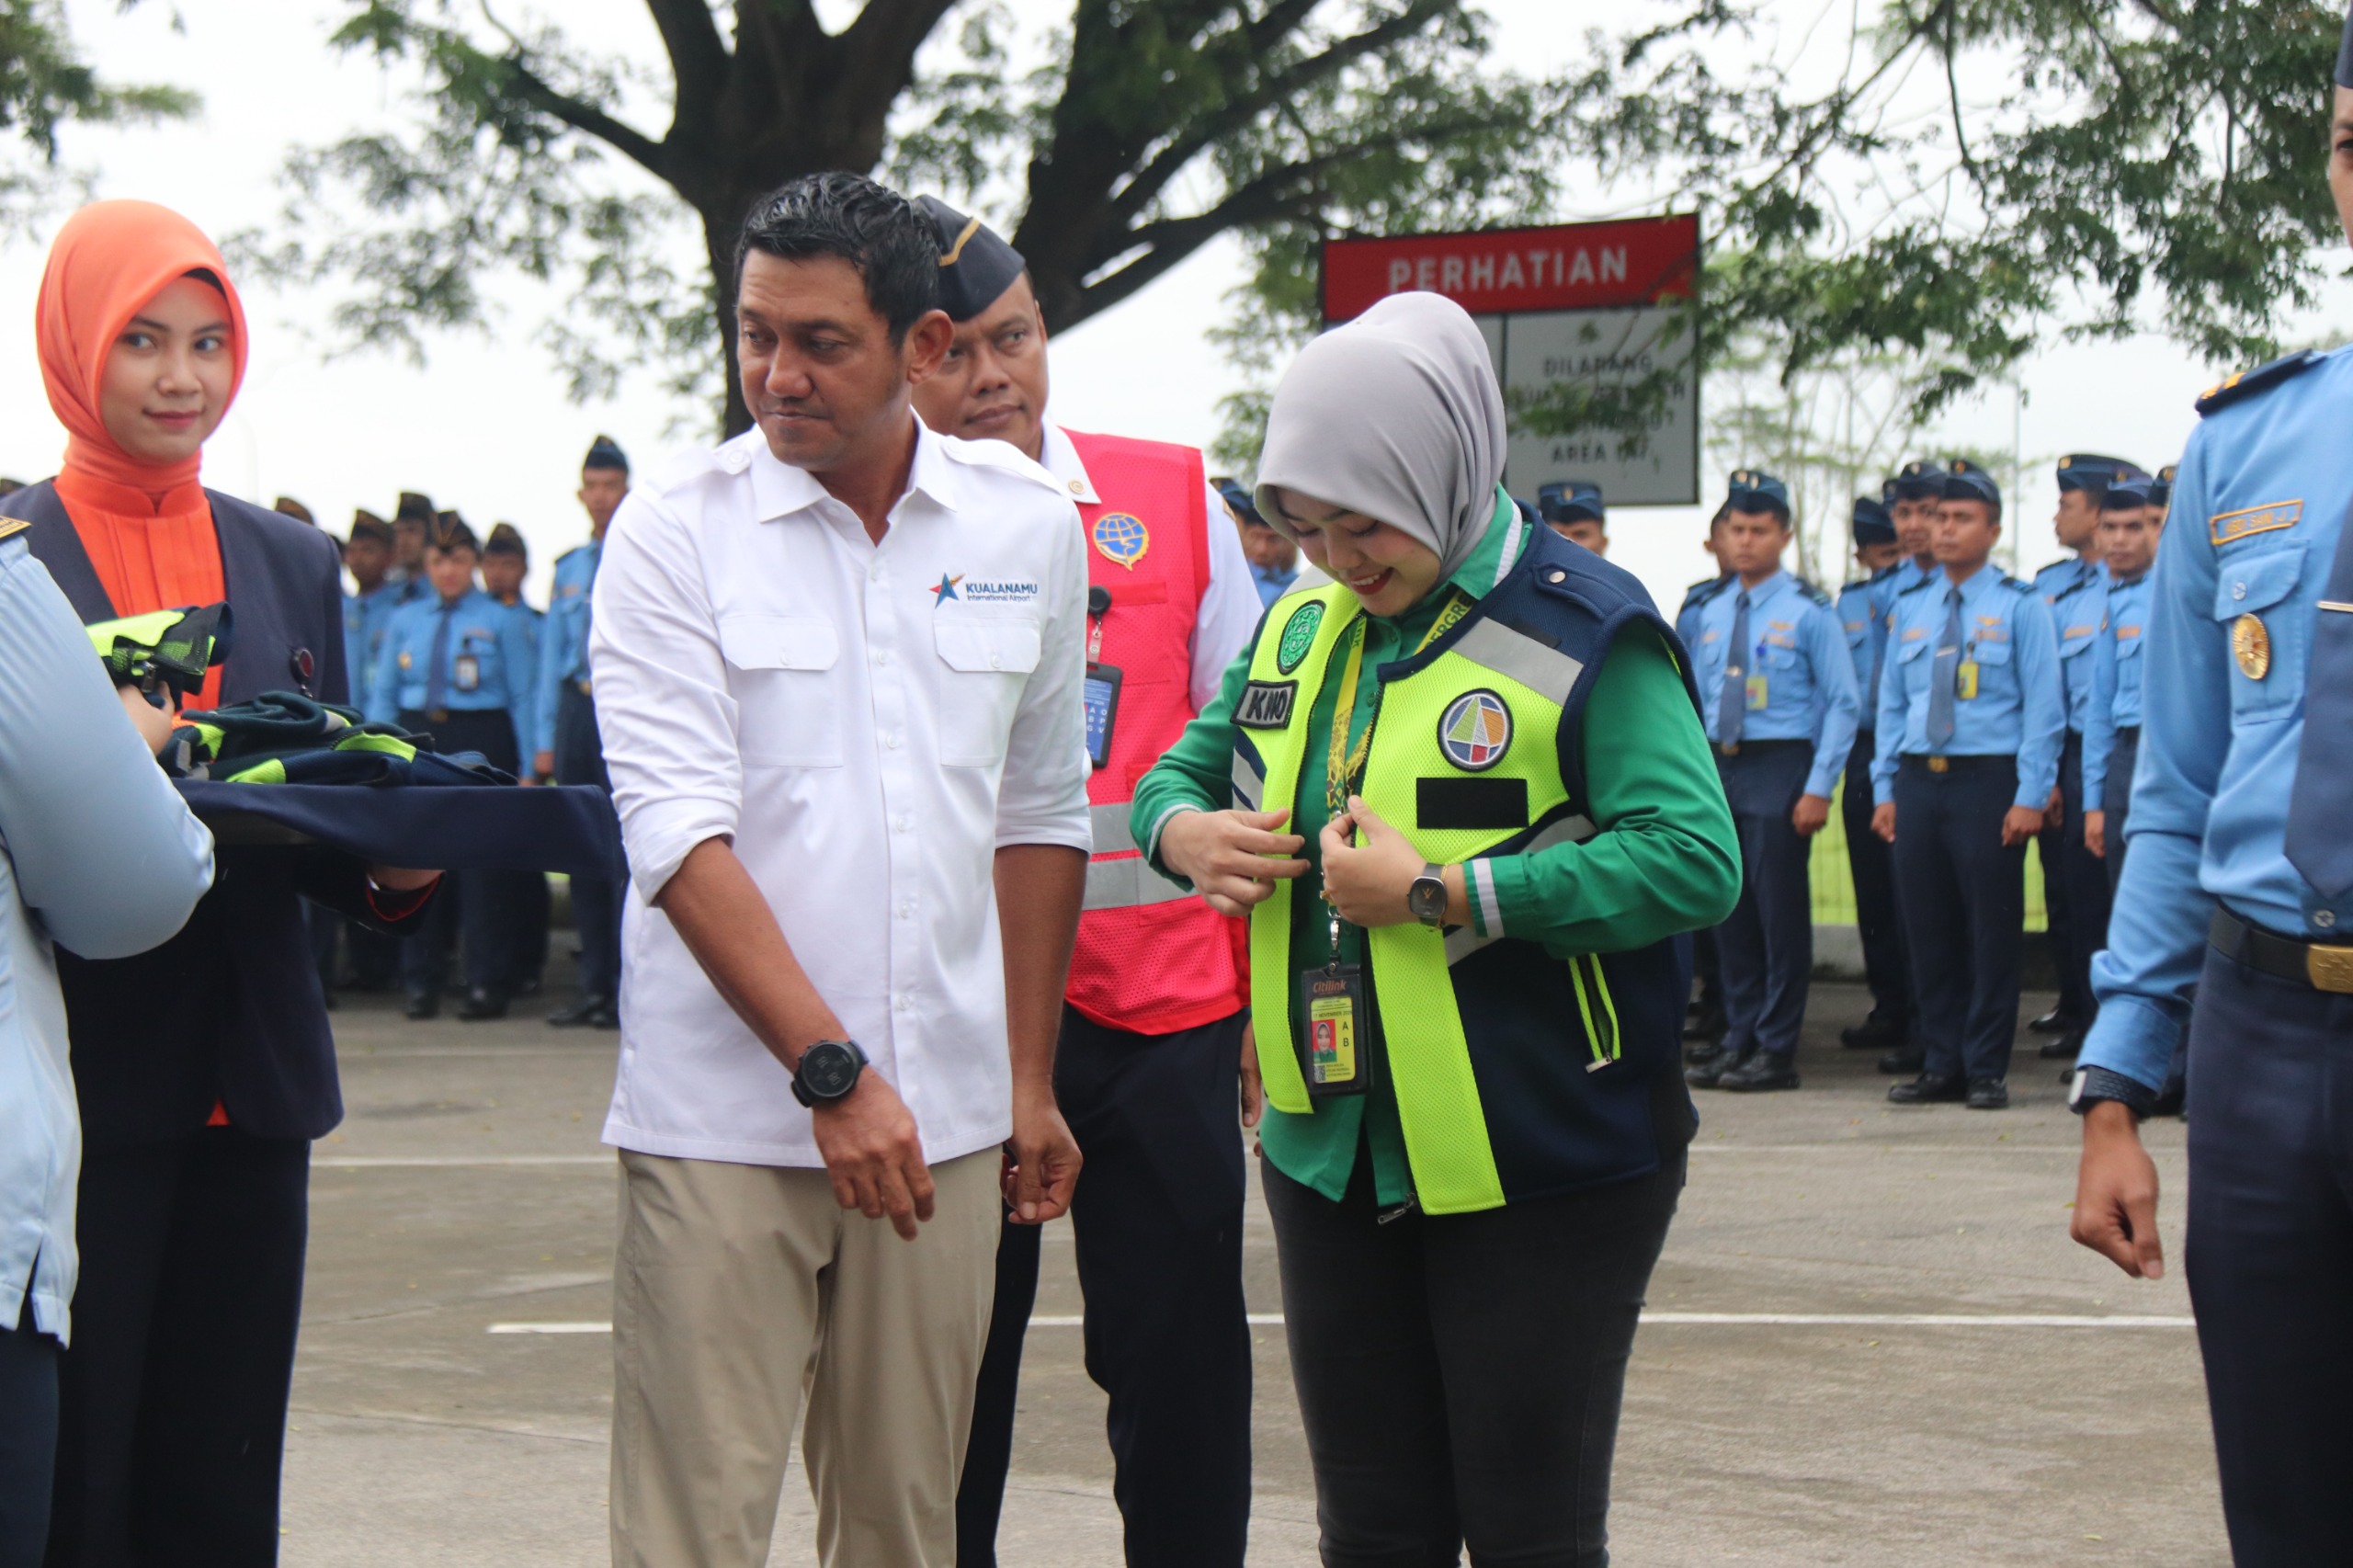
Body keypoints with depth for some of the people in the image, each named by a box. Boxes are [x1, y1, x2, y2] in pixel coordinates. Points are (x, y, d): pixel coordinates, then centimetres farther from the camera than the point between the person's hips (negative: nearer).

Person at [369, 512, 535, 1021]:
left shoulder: (501, 621, 5)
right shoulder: (404, 621, 14)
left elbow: (521, 698, 2)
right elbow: (383, 694, 14)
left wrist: (530, 767, -5)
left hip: (480, 744, -3)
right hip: (417, 742, 3)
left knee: (483, 863, -4)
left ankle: (487, 983, 1)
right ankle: (421, 981, 11)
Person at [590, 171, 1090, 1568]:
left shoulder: (1030, 526, 7)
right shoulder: (676, 532, -3)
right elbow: (681, 836, -10)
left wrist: (1030, 1080, 14)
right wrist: (832, 1072, -17)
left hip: (943, 1108, 3)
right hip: (725, 1113, -3)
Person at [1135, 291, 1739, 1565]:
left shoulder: (1582, 633, -11)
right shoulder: (1297, 634, 9)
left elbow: (1695, 861, -21)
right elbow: (1183, 769, 22)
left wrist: (1440, 895, -24)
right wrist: (1182, 831, -4)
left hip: (1537, 1172, -6)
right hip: (1332, 1161, 6)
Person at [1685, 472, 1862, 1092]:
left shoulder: (1808, 611, -4)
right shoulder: (1712, 614, 13)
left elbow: (1844, 703, -6)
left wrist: (1819, 787, -12)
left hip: (1779, 766, -6)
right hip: (1719, 766, 6)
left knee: (1780, 910, -4)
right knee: (1729, 912, 8)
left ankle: (1777, 1050, 1)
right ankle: (1739, 1039, 17)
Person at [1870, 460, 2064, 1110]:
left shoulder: (2020, 605, 0)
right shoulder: (1910, 606, 14)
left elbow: (2043, 706, -3)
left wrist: (2030, 796, -10)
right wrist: (1885, 790, 9)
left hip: (1988, 780, -4)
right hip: (1917, 780, 4)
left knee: (1993, 930, -2)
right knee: (1928, 931, 6)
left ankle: (1987, 1072, 4)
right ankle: (1940, 1066, 14)